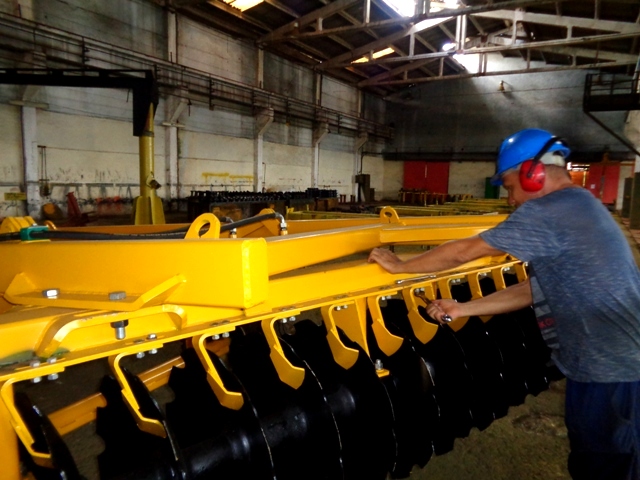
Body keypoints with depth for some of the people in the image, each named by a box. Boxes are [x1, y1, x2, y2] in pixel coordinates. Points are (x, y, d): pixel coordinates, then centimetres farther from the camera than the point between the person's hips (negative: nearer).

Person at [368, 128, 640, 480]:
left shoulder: (547, 213, -21)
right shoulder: (580, 206, 12)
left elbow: (462, 252, -17)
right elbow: (534, 289, 12)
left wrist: (399, 265, -3)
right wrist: (462, 309, 11)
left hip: (609, 375, -9)